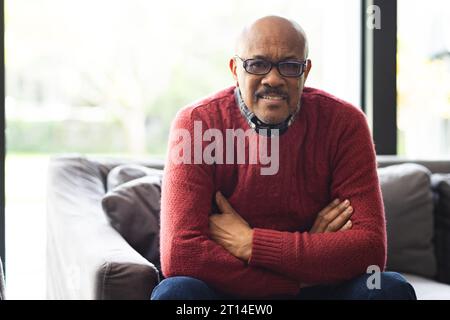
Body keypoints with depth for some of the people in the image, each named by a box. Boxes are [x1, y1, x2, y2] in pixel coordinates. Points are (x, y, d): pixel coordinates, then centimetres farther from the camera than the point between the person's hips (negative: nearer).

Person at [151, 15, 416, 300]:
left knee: (391, 288, -26)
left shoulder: (343, 123, -8)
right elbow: (180, 254, -22)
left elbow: (370, 247, -18)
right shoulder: (196, 123, -11)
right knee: (177, 291, -31)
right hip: (227, 292, -1)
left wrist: (250, 244, -22)